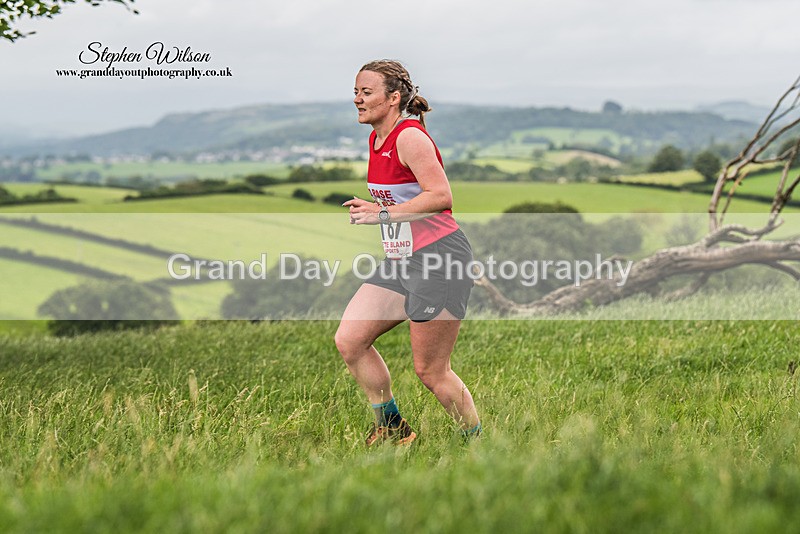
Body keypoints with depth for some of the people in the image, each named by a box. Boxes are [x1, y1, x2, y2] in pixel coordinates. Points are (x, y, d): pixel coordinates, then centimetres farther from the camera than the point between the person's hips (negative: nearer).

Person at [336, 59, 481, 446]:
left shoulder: (410, 137, -15)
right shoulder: (376, 140, 13)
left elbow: (441, 196, -24)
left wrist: (383, 214, -20)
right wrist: (369, 208, 10)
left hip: (440, 258, -9)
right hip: (401, 260, 9)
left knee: (430, 371, -4)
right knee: (349, 341, 0)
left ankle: (477, 443, 14)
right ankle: (392, 430, 13)